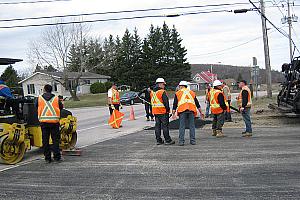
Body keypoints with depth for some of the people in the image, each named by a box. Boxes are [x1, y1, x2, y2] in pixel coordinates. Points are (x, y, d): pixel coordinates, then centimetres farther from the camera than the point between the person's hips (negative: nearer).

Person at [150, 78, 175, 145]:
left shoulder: (152, 92, 11)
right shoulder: (162, 92, -14)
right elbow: (166, 102, -16)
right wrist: (168, 109, -4)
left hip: (155, 111, 7)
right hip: (163, 112, -7)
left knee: (157, 126, 10)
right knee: (165, 126, -1)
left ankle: (158, 140, 14)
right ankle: (168, 140, 3)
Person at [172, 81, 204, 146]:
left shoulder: (178, 93, 13)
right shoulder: (192, 92, 22)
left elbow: (175, 104, 7)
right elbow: (197, 104, 20)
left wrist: (173, 114, 7)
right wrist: (200, 112, 23)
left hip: (182, 110, -2)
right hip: (191, 110, 2)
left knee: (182, 126, 0)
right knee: (192, 126, 8)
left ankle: (181, 141, -2)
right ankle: (193, 140, 8)